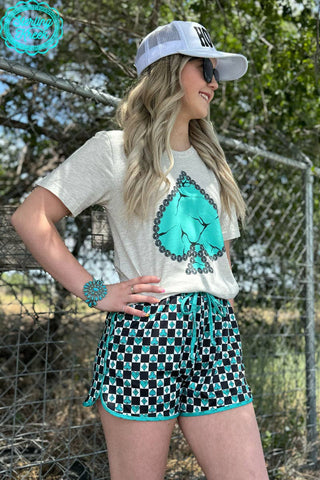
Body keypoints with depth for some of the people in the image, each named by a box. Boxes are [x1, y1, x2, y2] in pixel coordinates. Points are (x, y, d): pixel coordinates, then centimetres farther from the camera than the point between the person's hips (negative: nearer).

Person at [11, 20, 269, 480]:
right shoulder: (116, 149, 4)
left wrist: (219, 304, 11)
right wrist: (95, 292, -9)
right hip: (143, 329, -5)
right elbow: (30, 217, -2)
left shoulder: (211, 162, 22)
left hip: (216, 334, 5)